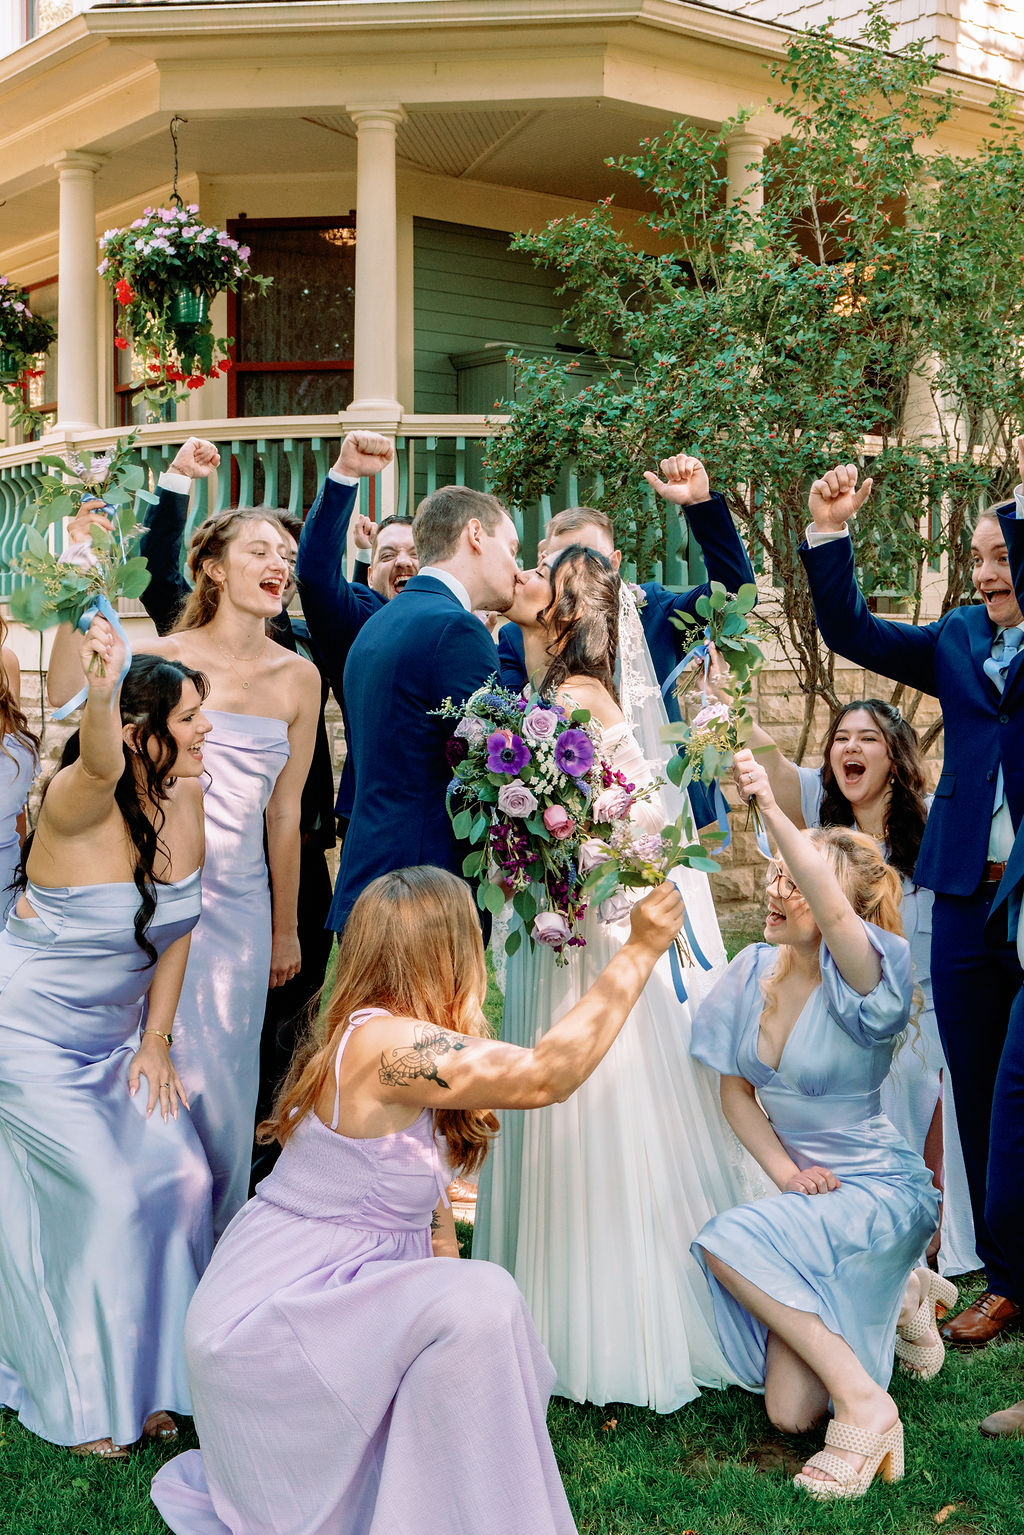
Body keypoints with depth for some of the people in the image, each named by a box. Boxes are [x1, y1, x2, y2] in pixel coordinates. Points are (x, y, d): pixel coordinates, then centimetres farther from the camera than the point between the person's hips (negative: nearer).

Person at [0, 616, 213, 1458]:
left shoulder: (186, 795, -7)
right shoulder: (80, 804, -25)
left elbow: (176, 929, 1)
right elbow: (100, 765, -52)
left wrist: (156, 1042, 0)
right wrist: (100, 688, -73)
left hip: (118, 1030, 6)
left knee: (180, 1176, -3)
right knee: (106, 1193, -8)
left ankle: (143, 1380, 17)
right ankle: (78, 1402, 14)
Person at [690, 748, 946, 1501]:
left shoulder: (863, 977, -21)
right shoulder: (754, 971, -4)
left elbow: (832, 915, -45)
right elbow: (736, 1088, 4)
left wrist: (773, 811, -58)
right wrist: (784, 1170, -11)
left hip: (878, 1188, -6)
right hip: (807, 1186, 6)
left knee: (728, 1242, -29)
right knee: (791, 1408, 0)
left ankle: (866, 1403, -16)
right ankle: (904, 1292, 26)